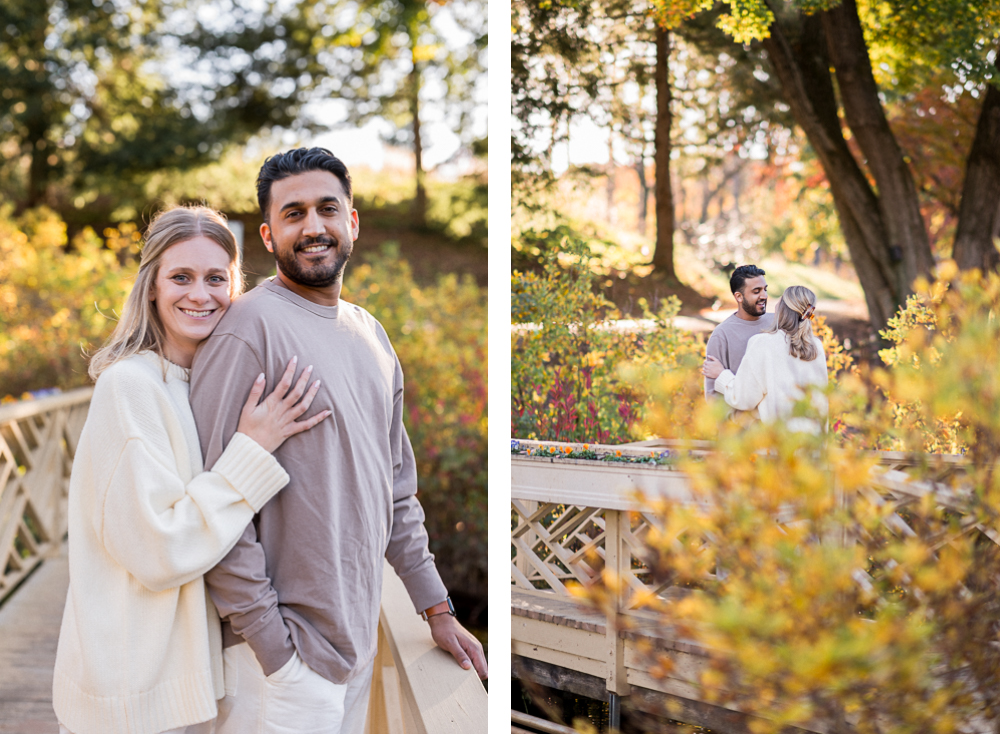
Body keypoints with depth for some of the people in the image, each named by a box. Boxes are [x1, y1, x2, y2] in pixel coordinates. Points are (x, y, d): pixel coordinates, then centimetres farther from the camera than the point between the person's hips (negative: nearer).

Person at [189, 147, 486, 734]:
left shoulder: (371, 333, 11)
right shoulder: (250, 328, -14)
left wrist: (435, 606, 13)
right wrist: (268, 641, -17)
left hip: (361, 637, 7)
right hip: (284, 655, -7)